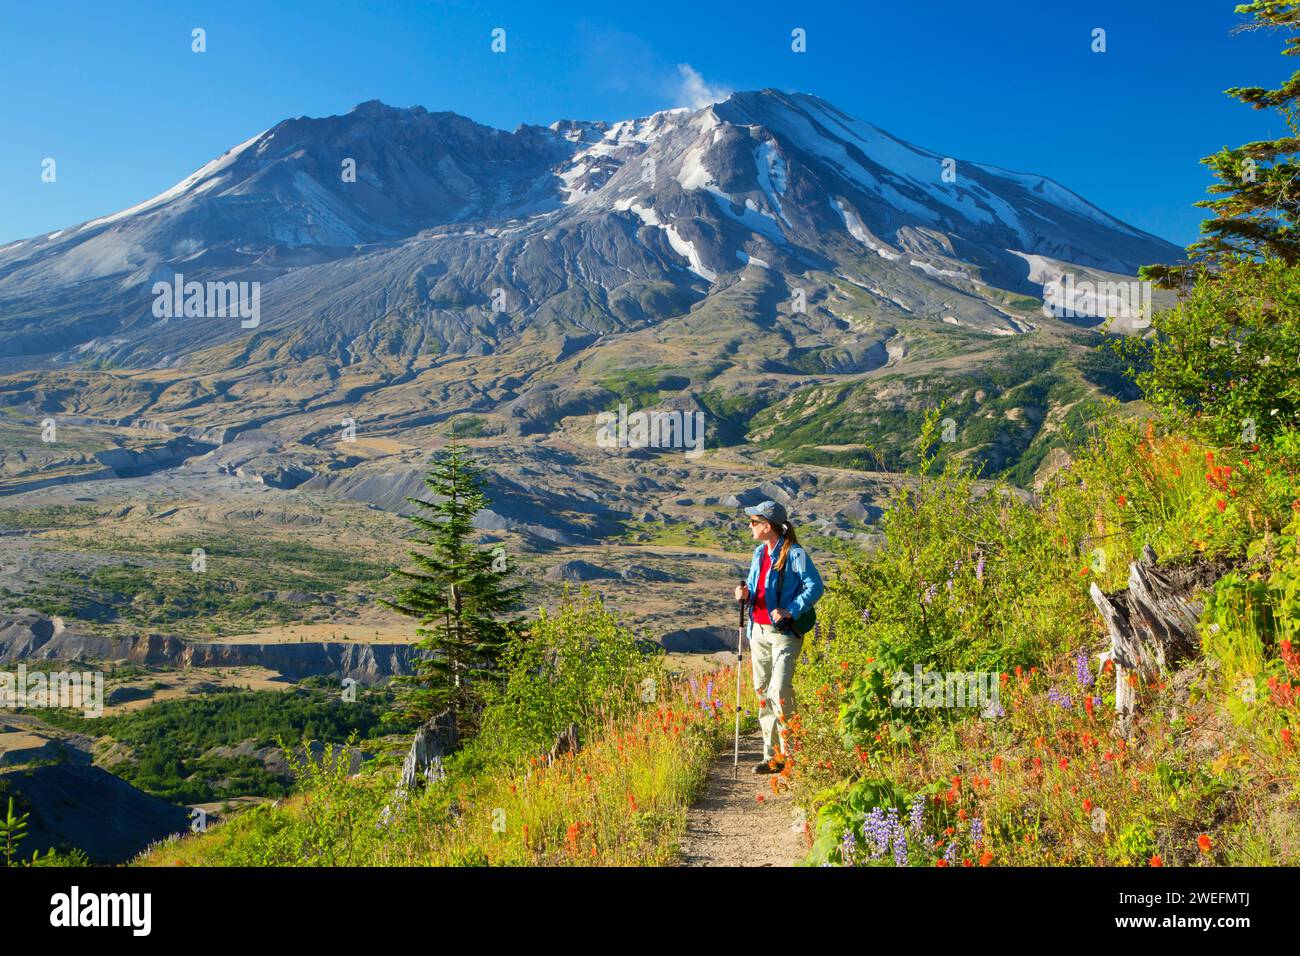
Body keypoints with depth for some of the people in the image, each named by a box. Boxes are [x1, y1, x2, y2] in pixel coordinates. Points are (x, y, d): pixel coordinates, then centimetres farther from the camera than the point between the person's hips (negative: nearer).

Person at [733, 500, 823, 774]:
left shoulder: (794, 554, -10)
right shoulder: (759, 553, 14)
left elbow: (815, 586, -14)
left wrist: (790, 610, -22)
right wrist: (746, 594, -1)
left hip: (784, 632, -8)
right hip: (759, 630, 8)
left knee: (779, 691, -14)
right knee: (762, 690, 9)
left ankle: (787, 753, -3)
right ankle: (771, 755, 17)